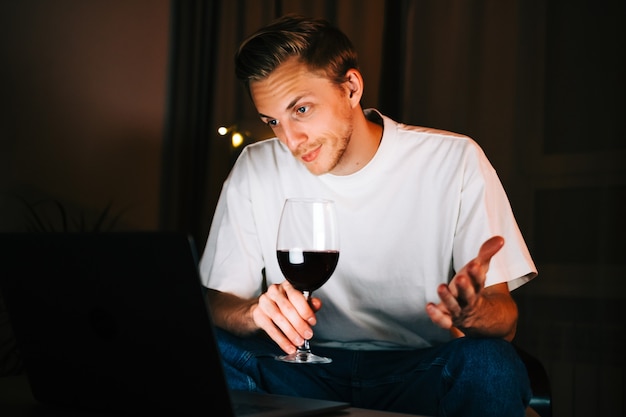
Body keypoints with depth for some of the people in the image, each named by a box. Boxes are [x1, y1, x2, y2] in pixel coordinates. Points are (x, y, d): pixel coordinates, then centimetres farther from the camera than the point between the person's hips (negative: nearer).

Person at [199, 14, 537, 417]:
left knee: (490, 364, -32)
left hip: (420, 372, -1)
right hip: (304, 372, 1)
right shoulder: (256, 169, -1)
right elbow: (217, 303, -1)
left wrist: (473, 312, -34)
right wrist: (258, 312, -26)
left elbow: (505, 319, -9)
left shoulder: (455, 160, -8)